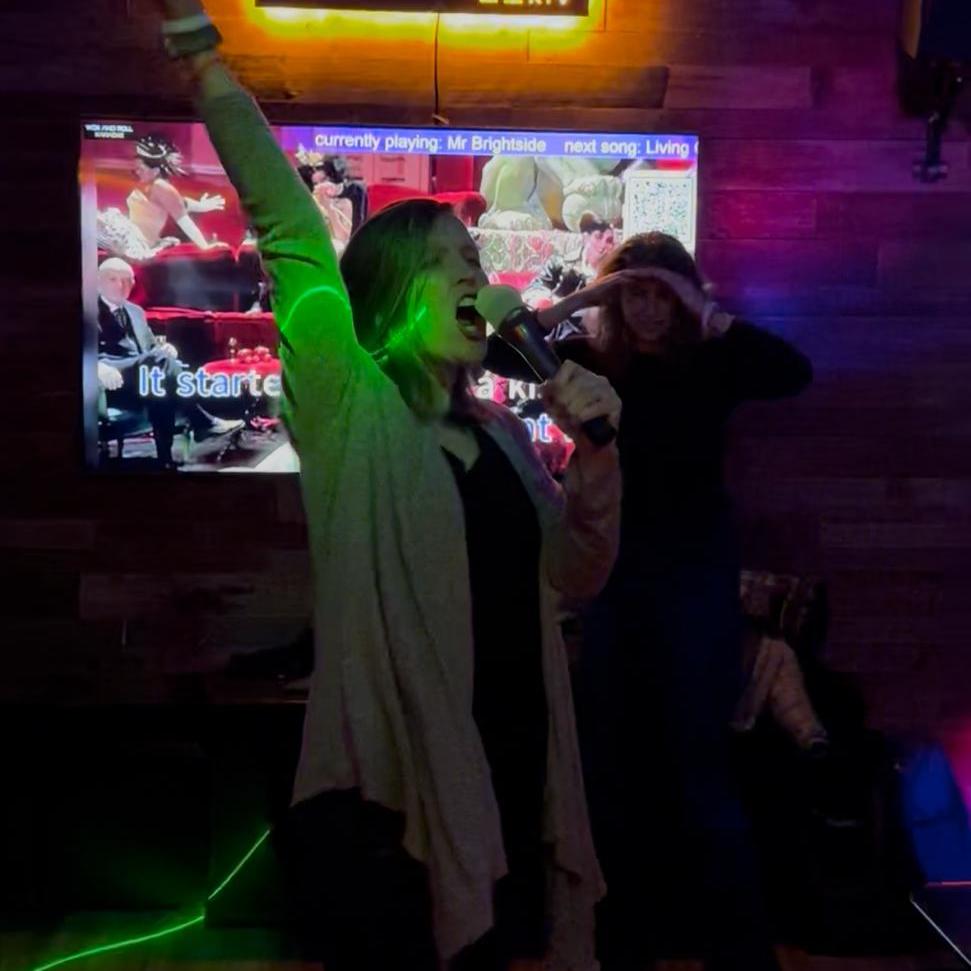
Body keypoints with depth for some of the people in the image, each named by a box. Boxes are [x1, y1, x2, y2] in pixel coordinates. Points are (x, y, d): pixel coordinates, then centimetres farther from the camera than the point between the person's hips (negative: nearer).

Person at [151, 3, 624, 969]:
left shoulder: (500, 431, 8)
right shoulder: (349, 409, -9)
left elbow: (576, 575, 6)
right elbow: (287, 229, -17)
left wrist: (594, 452, -10)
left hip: (512, 781, 6)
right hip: (388, 798, -6)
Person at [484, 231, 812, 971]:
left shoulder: (713, 364, -3)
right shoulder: (593, 360, 3)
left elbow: (796, 374, -19)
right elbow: (501, 355, -5)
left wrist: (710, 315, -20)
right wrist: (582, 298, -12)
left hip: (696, 573, -3)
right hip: (611, 573, 3)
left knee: (700, 764, -3)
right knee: (612, 761, 12)